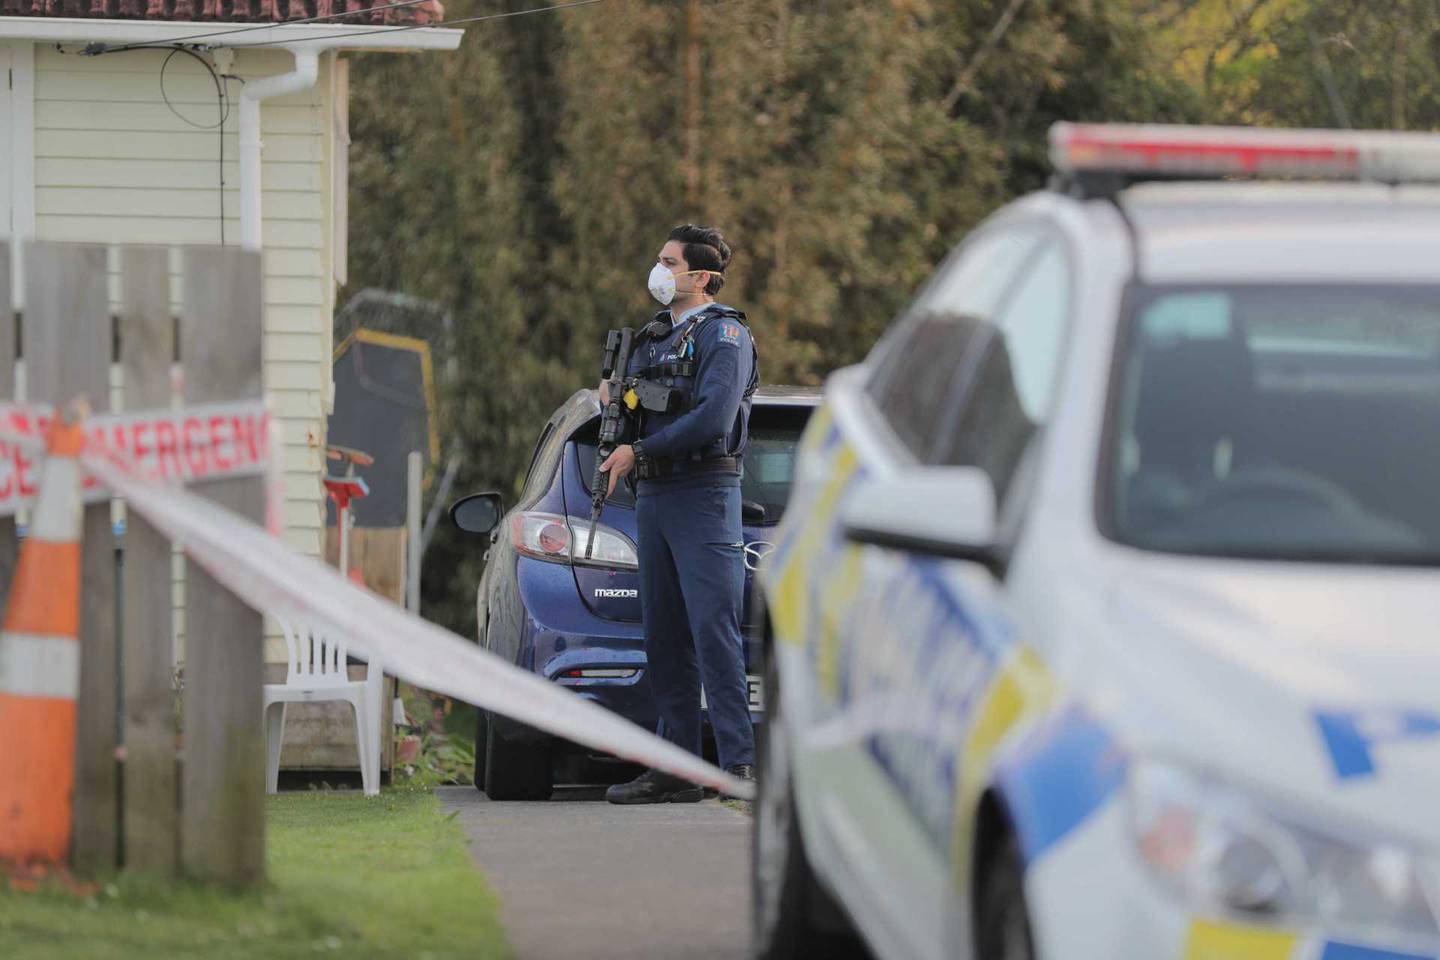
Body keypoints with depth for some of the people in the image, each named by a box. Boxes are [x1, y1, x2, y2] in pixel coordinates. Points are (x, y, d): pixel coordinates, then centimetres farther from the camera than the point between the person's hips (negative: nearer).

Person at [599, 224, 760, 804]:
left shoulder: (723, 334, -5)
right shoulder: (651, 337, 20)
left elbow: (713, 417, -17)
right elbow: (635, 415, 25)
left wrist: (638, 452, -14)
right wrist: (614, 401, 2)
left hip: (704, 495, -8)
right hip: (651, 497, 8)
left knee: (714, 630, -14)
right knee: (665, 639, 6)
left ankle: (741, 765, -17)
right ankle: (677, 768, 8)